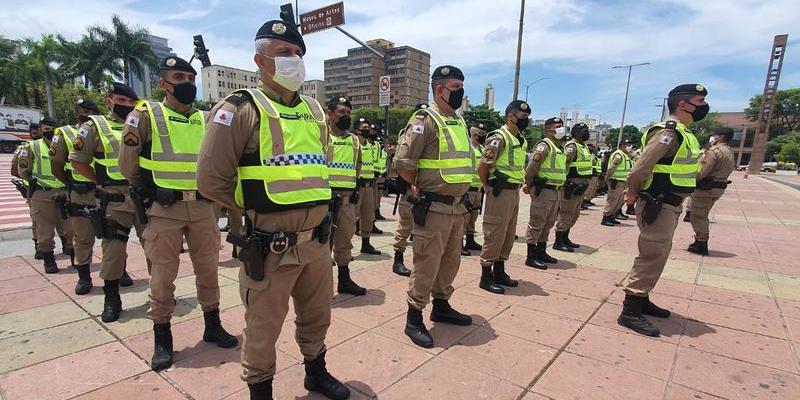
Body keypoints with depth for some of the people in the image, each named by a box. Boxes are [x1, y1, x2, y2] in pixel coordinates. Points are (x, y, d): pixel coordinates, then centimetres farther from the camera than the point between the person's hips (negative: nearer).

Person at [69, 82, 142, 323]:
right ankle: (112, 299, 17)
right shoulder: (95, 127, 2)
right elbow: (77, 160, 3)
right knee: (113, 250, 2)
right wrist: (101, 182, 0)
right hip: (114, 201, -2)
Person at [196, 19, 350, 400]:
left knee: (317, 315, 22)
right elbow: (211, 180, -12)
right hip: (271, 246, -6)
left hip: (318, 239, 6)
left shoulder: (314, 110, 10)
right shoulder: (241, 109, -10)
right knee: (263, 328, 11)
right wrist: (257, 206, -1)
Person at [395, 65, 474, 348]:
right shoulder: (425, 120, -12)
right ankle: (414, 319, 14)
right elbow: (403, 163, -17)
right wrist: (420, 188, -5)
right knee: (426, 264, -1)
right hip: (433, 208, -8)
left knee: (450, 261, 18)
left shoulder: (459, 122, 15)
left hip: (457, 206, 9)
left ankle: (441, 306, 36)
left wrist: (462, 195, 15)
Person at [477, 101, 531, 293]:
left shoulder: (521, 140, 14)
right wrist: (489, 187, -7)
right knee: (495, 234, -4)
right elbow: (482, 167, -16)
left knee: (509, 234, 14)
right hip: (501, 192, -9)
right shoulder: (499, 138, -14)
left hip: (514, 191, 9)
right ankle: (486, 277, 7)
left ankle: (499, 271, 27)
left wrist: (521, 183, 14)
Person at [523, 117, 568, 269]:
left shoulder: (560, 147, 17)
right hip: (543, 190, -9)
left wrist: (560, 187, 16)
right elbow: (532, 165, -20)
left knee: (548, 223, 16)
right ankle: (531, 257, 1)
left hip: (556, 190, 10)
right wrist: (528, 184, -12)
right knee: (537, 223, -4)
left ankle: (541, 252, 28)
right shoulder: (544, 145, -13)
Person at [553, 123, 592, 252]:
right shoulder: (572, 146, -13)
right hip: (573, 186, -10)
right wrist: (567, 184, -23)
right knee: (566, 215, -5)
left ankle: (565, 239, 26)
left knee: (574, 215, 16)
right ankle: (558, 242, 1)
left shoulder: (584, 147, 18)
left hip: (580, 186, 10)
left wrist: (585, 182, 18)